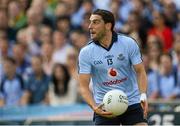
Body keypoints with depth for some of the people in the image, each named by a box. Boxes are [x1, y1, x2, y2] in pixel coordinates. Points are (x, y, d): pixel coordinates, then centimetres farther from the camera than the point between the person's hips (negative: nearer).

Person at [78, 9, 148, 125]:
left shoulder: (129, 43, -5)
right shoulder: (86, 53, -5)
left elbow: (140, 71, -2)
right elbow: (84, 86, -6)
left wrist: (143, 96, -18)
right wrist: (94, 106, -23)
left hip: (132, 103, 0)